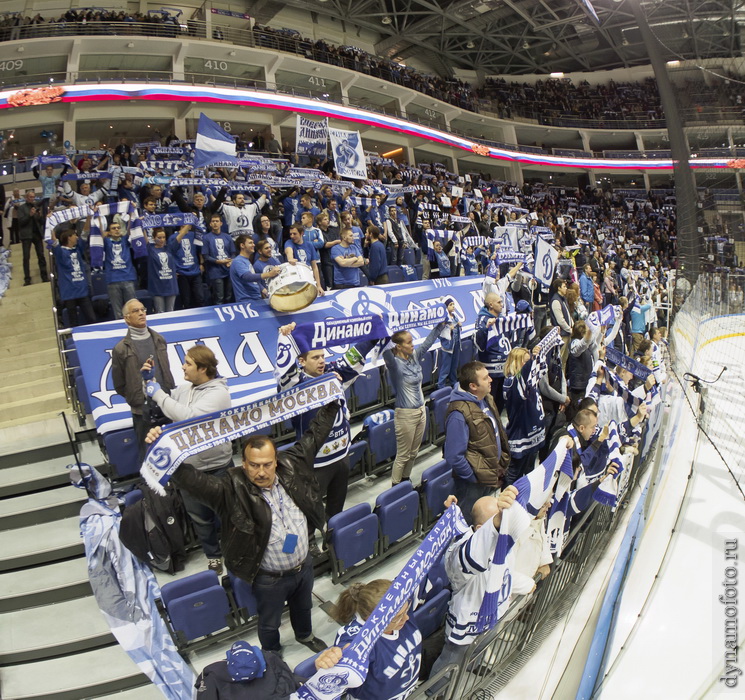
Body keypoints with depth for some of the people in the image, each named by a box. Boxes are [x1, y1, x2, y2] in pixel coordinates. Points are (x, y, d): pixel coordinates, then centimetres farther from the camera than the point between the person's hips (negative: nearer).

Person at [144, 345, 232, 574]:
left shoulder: (218, 393, -20)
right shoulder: (185, 388, 2)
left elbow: (189, 417, -33)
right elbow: (163, 407, 17)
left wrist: (158, 394, -24)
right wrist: (150, 381, 2)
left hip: (215, 468, -6)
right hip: (188, 466, 6)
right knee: (199, 516, 19)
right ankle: (213, 555, 39)